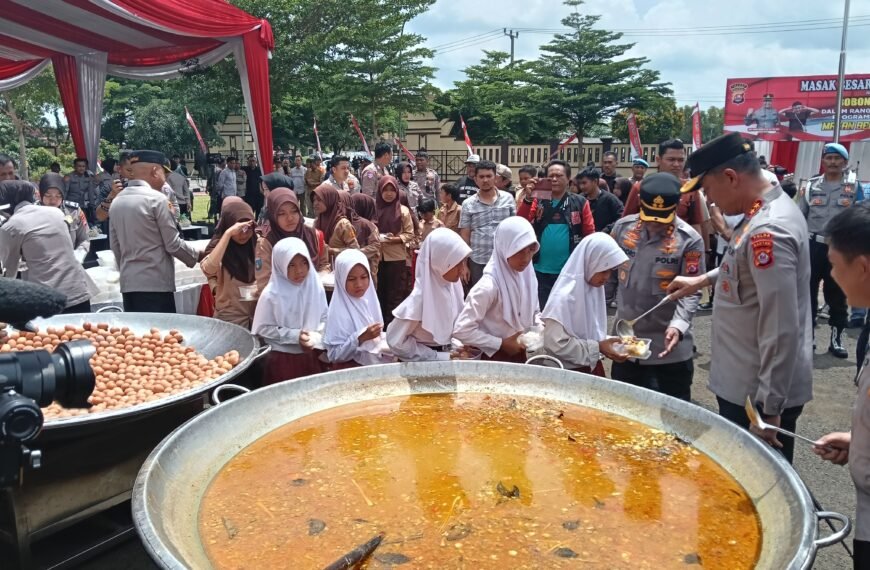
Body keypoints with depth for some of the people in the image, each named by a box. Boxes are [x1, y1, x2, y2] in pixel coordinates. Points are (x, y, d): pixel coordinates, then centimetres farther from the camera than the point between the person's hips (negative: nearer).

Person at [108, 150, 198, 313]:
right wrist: (197, 256, 5)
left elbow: (115, 246, 16)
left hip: (128, 283, 7)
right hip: (156, 283, -7)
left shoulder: (116, 201, 10)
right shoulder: (156, 199, -11)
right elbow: (173, 244, -10)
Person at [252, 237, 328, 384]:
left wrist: (317, 335, -12)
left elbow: (325, 318, 7)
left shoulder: (315, 287, -3)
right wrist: (295, 335, -17)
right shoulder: (271, 294, -15)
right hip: (282, 359, -4)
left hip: (311, 357, 4)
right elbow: (263, 329, -11)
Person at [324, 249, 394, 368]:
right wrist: (360, 338, -24)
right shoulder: (339, 310, -14)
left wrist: (386, 342, -1)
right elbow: (334, 355, -16)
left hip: (377, 362, 6)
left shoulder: (370, 300, 2)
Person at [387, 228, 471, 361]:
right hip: (424, 363, -6)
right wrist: (440, 357, -17)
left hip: (448, 354, 6)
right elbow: (395, 341, -19)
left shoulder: (454, 284, -7)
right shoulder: (420, 298, -24)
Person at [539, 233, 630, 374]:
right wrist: (598, 347, -21)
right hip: (570, 371, -7)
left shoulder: (595, 288, 1)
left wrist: (606, 342, -3)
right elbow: (556, 343, -25)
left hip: (593, 366, 7)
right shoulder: (565, 296, -24)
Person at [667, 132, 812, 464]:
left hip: (759, 393, -9)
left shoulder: (767, 231, -26)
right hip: (746, 384, 9)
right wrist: (704, 279, 16)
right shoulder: (768, 209, 5)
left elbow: (781, 330, -27)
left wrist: (770, 406, -22)